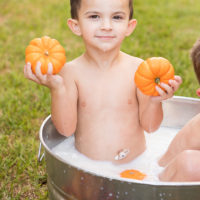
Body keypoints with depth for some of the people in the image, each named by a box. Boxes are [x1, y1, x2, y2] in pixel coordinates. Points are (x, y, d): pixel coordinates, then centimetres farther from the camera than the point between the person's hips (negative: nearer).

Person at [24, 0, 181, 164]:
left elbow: (150, 126, -6)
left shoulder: (138, 68, -10)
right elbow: (66, 129, -16)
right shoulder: (71, 71, -11)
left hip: (136, 163, 1)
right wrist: (57, 90, -29)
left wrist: (155, 101, -26)